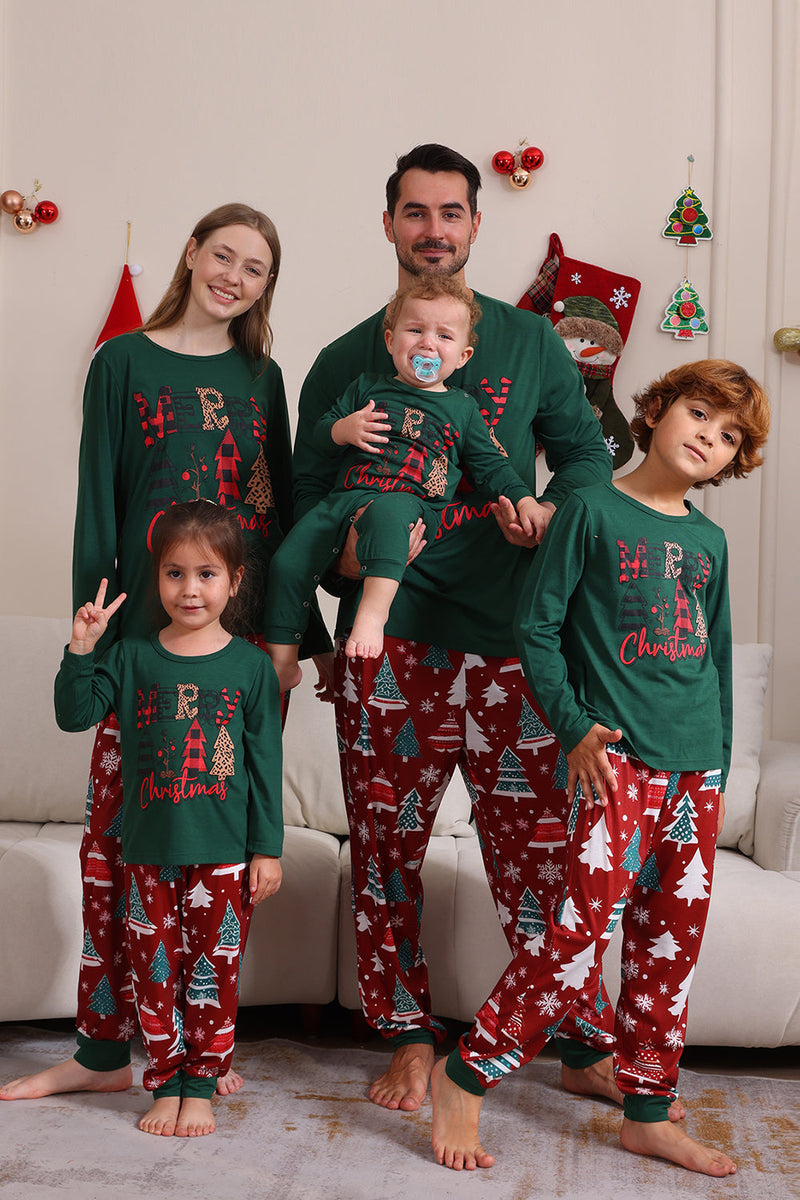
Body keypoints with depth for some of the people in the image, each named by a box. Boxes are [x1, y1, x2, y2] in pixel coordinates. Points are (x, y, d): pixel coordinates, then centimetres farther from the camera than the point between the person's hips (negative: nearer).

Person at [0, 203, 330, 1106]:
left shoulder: (262, 377, 14)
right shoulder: (125, 361, 5)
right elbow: (97, 503, 1)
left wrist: (311, 634, 14)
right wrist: (93, 633, -6)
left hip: (251, 639, 3)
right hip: (152, 634, -2)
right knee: (115, 835, -3)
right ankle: (104, 1049, 11)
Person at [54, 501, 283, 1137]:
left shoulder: (251, 666, -2)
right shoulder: (133, 656, 3)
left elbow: (265, 763, 0)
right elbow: (76, 715, -1)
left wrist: (268, 848, -1)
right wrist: (81, 649, -15)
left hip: (224, 853, -1)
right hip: (149, 851, 2)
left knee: (213, 973, 6)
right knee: (155, 972, 9)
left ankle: (201, 1086, 22)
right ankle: (165, 1084, 25)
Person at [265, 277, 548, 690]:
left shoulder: (462, 407, 19)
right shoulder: (367, 388, 21)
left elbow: (490, 465, 20)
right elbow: (320, 431, 20)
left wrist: (524, 500, 5)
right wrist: (343, 430, -4)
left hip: (410, 504, -3)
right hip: (345, 497, 3)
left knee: (386, 512, -41)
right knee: (287, 562, -13)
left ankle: (373, 610, -50)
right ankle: (281, 664, -2)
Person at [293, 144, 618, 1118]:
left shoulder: (530, 343, 10)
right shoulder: (344, 362, 10)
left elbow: (587, 452, 14)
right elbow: (308, 497, 8)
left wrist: (553, 510, -8)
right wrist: (345, 552, -14)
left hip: (508, 641, 0)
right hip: (386, 642, 1)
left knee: (539, 850, 2)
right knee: (385, 847, 6)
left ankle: (587, 1047, 17)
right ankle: (410, 1037, 23)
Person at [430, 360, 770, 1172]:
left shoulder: (709, 540, 14)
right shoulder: (592, 510, -2)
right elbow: (535, 626, -4)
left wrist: (719, 767, 15)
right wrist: (574, 726, -11)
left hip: (695, 770, 6)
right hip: (618, 758, -6)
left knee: (671, 946, 10)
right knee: (580, 935, -12)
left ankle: (648, 1115, 23)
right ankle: (464, 1078, 4)